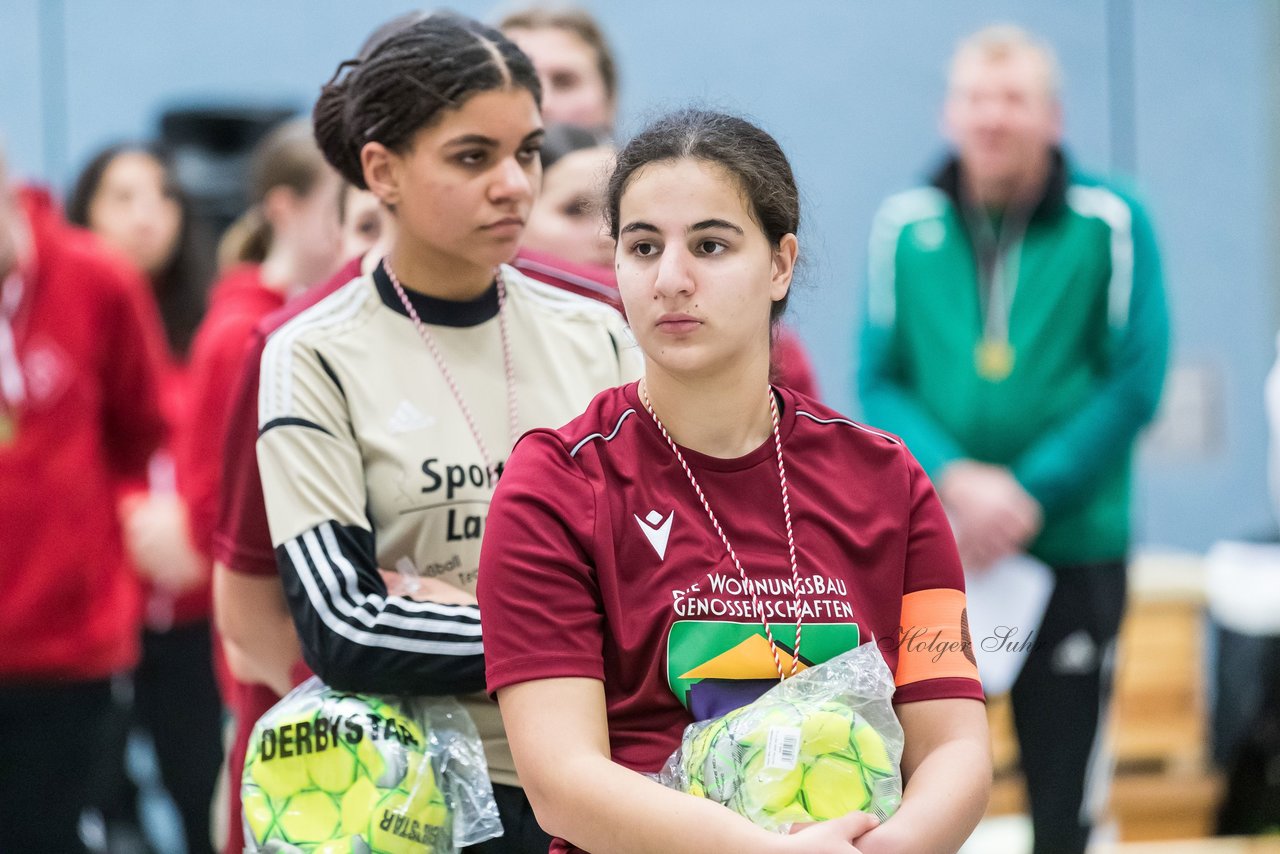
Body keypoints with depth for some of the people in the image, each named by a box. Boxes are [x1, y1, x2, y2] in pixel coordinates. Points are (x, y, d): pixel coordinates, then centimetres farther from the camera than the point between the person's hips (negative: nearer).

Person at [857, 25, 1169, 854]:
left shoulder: (1111, 223, -5)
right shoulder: (906, 226, 1)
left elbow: (1135, 383, -7)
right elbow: (879, 381, 1)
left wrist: (1031, 494, -15)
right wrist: (954, 479, -15)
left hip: (1073, 547, -1)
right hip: (931, 551, 2)